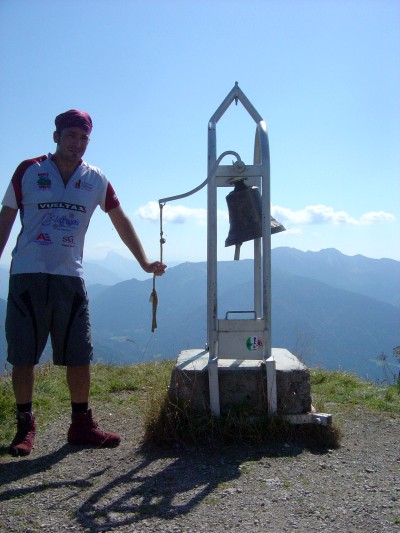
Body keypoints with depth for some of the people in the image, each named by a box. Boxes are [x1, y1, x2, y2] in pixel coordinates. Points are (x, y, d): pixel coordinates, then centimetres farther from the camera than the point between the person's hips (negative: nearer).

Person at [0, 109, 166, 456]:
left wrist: (145, 261, 8)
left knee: (79, 355, 2)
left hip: (70, 277, 2)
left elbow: (121, 220, 15)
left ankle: (81, 424, 15)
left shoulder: (95, 179, 9)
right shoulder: (29, 171, 4)